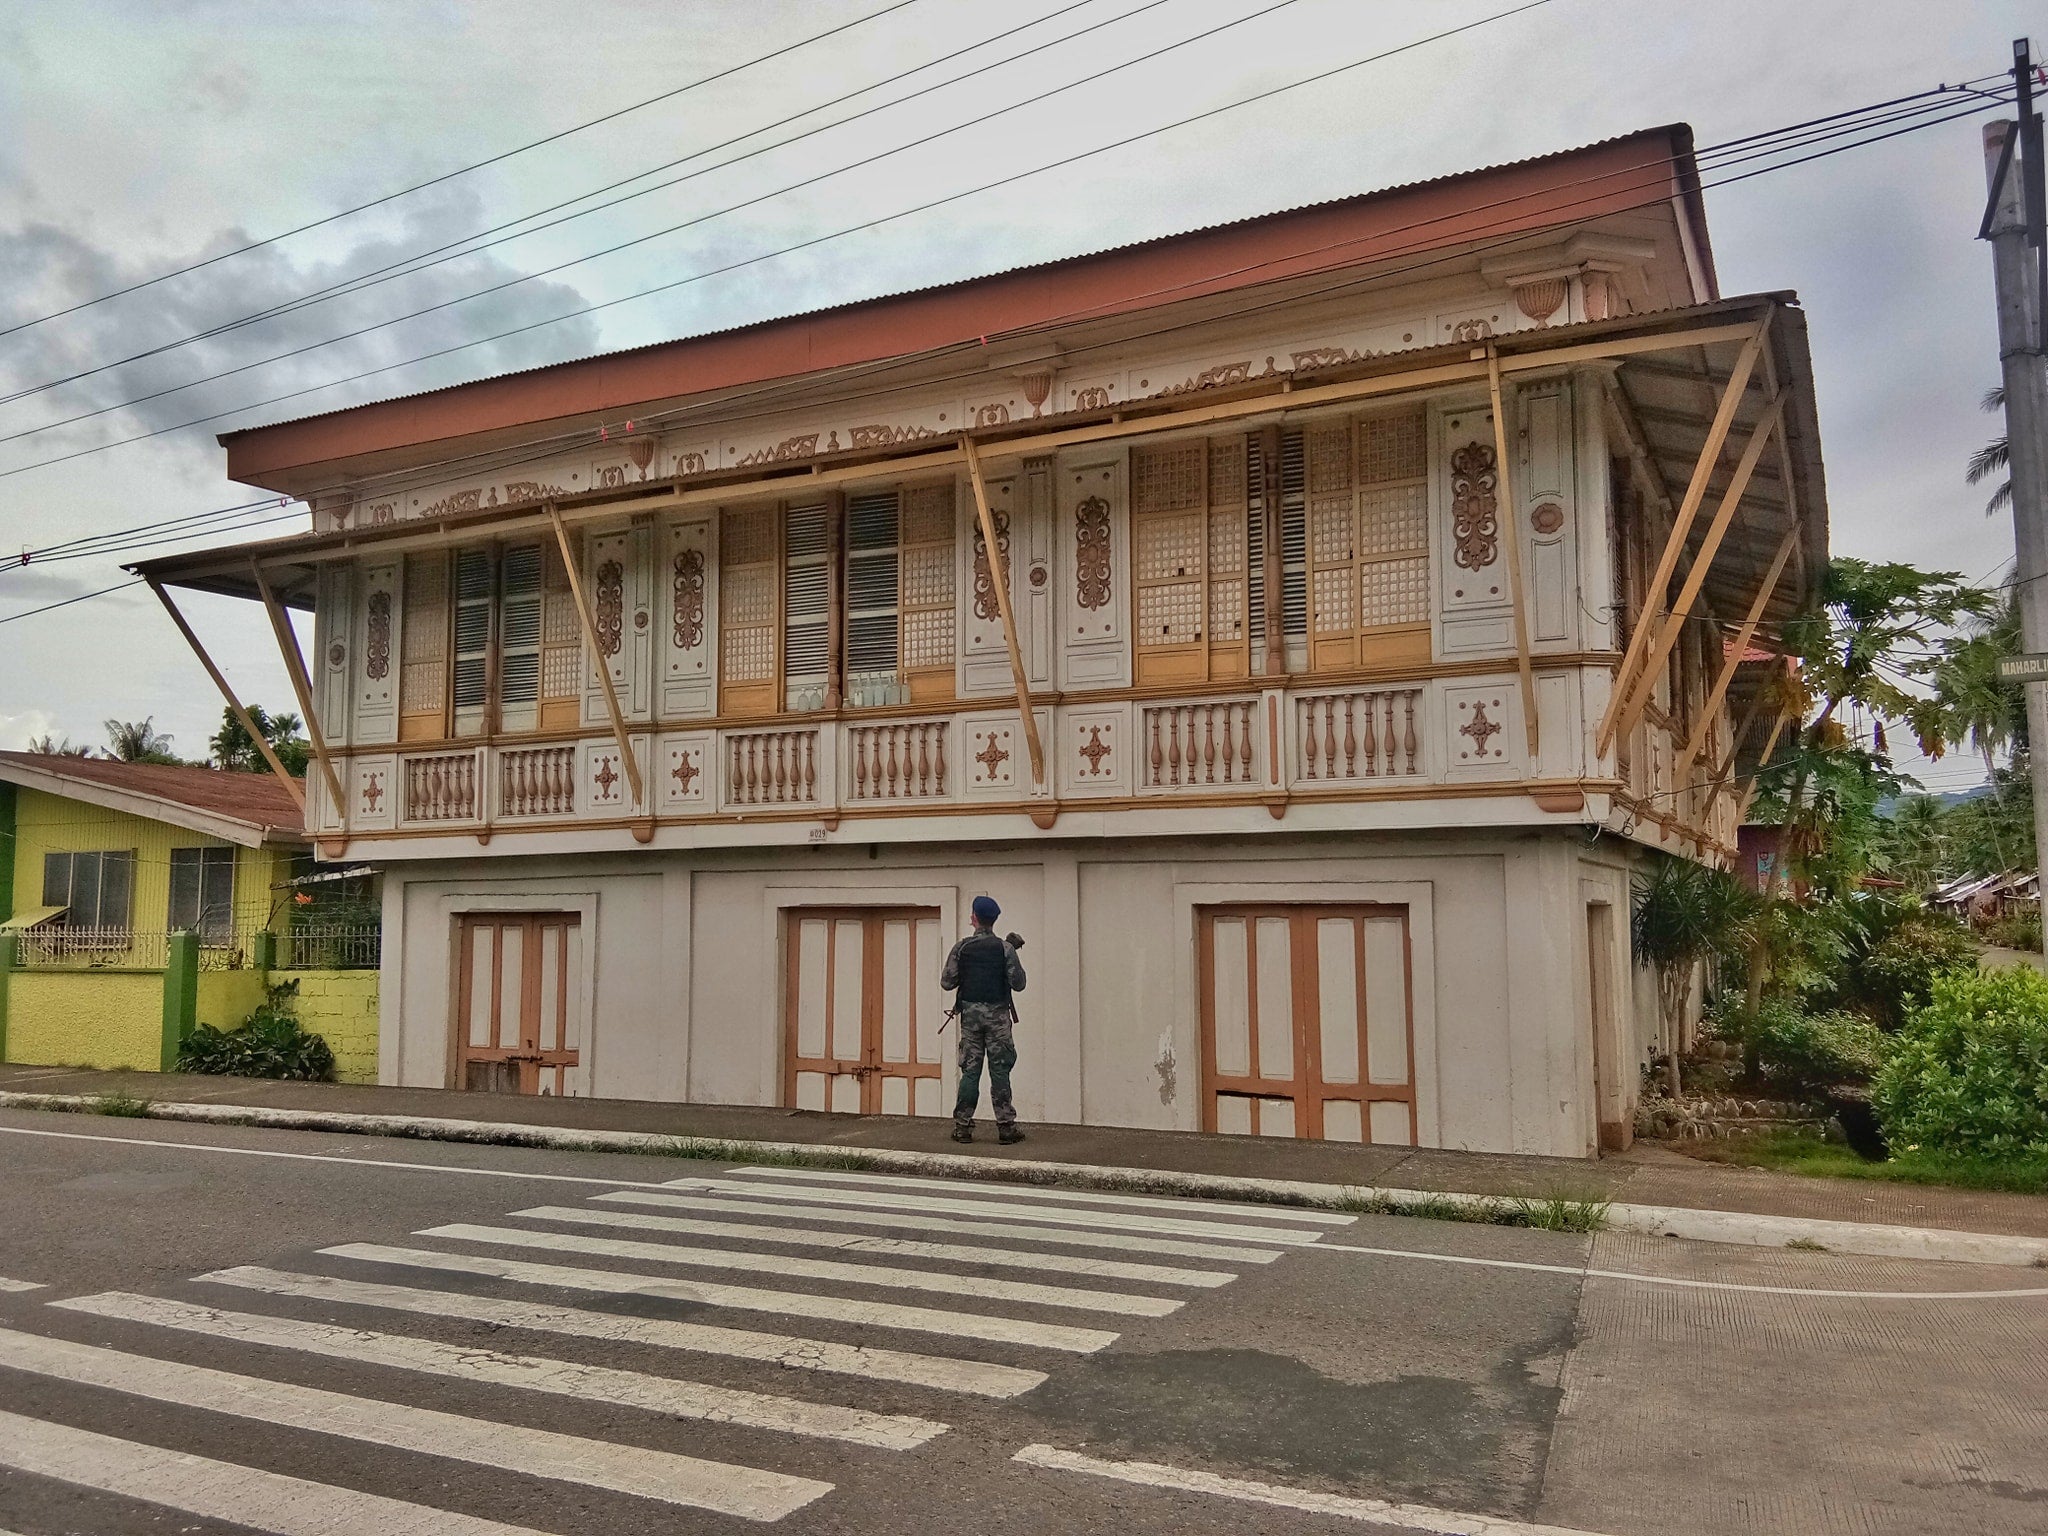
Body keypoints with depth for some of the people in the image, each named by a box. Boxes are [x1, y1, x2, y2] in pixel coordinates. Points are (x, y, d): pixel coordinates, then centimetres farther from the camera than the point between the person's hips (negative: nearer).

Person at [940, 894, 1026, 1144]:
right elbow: (1018, 984, -5)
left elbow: (947, 982, 0)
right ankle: (1006, 1126, 1)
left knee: (970, 1070, 7)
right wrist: (1014, 959, 11)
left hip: (970, 1013, 2)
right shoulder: (1005, 948, -5)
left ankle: (962, 1126, 7)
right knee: (999, 1071, 1)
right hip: (997, 1013, -1)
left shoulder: (962, 947, -1)